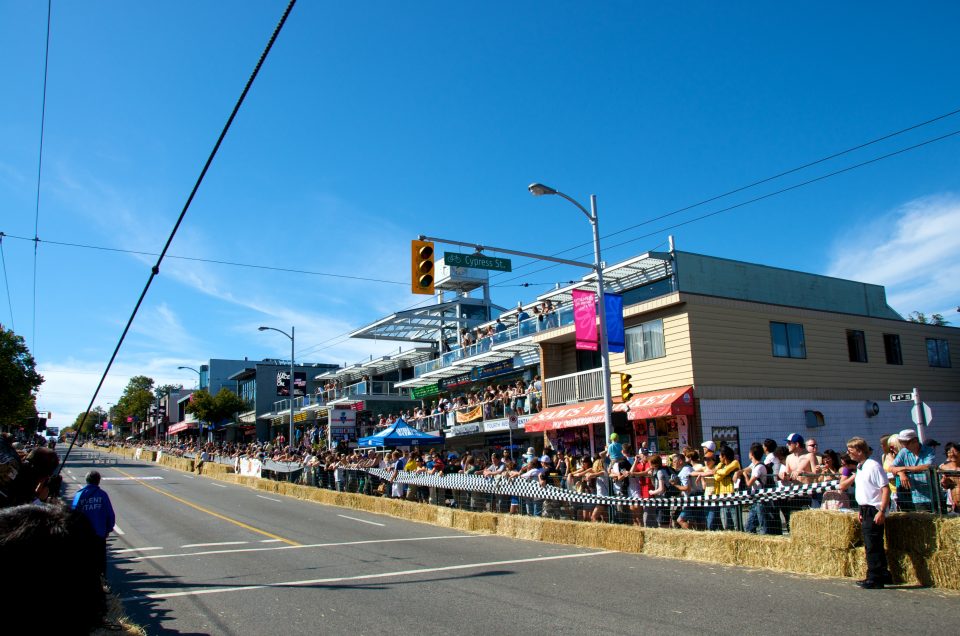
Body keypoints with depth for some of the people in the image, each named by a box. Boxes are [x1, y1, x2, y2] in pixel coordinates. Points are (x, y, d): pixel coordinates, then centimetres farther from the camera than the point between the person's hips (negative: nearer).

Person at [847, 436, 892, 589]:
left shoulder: (873, 466, -16)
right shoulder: (860, 467, 13)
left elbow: (886, 489, -20)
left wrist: (882, 512, -23)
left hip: (874, 511, -9)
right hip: (866, 510, 10)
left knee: (873, 546, -4)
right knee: (874, 546, 16)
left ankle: (874, 579, 4)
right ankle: (883, 575, 26)